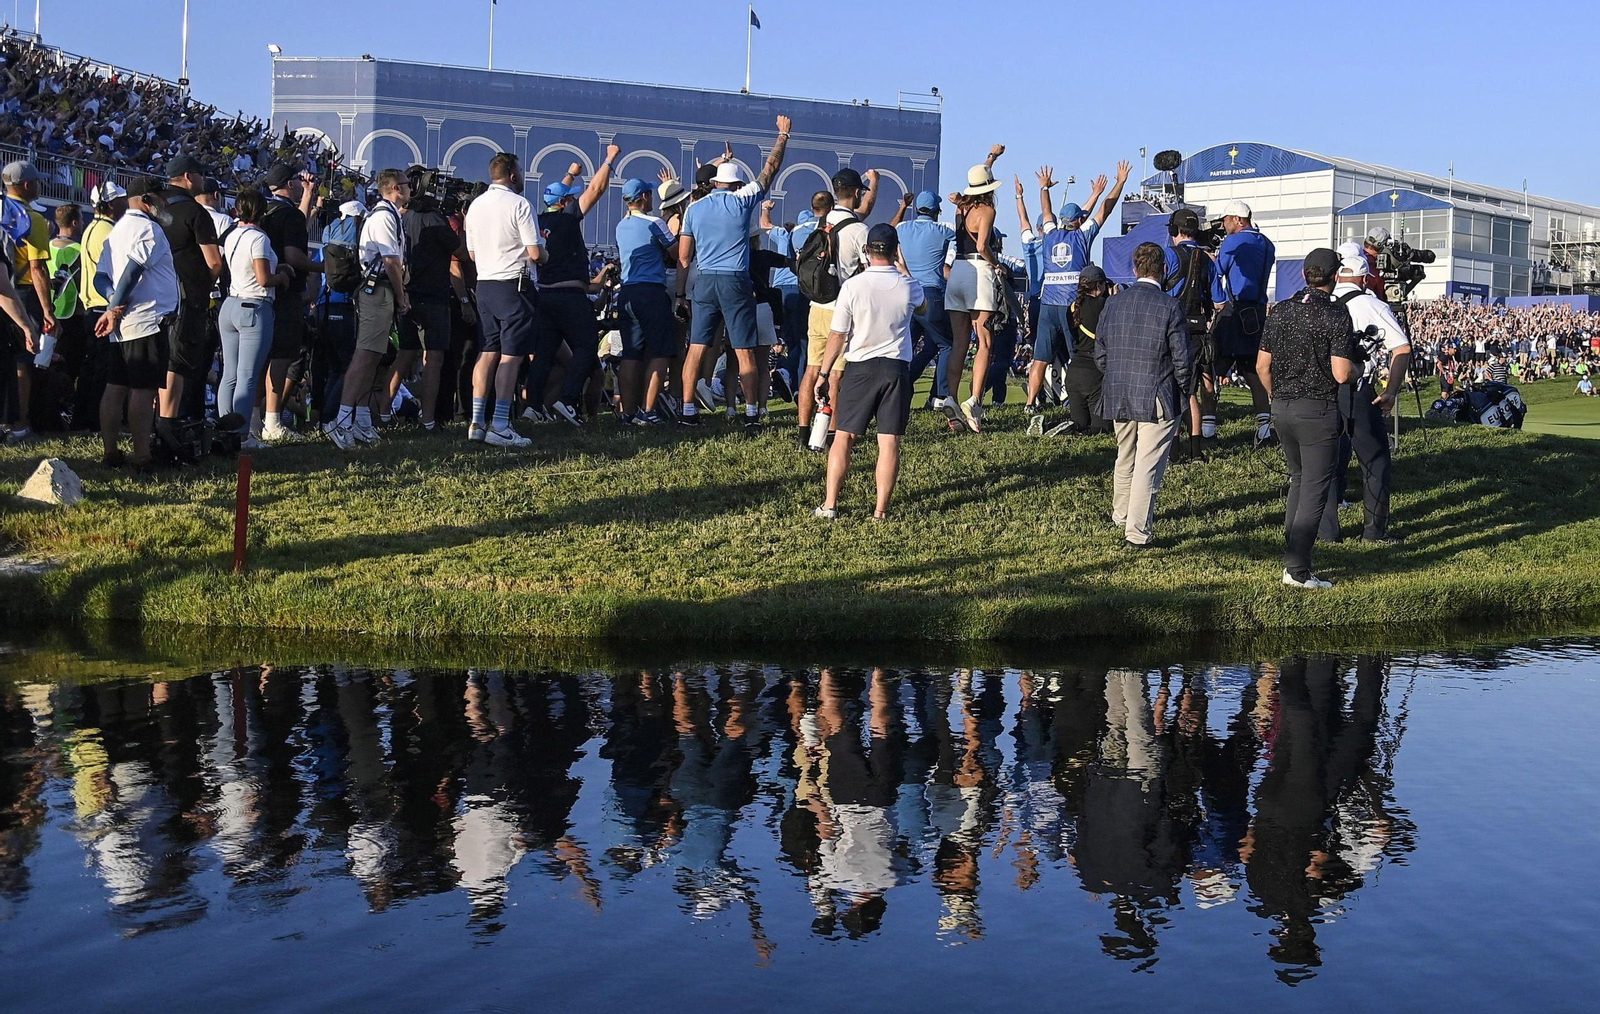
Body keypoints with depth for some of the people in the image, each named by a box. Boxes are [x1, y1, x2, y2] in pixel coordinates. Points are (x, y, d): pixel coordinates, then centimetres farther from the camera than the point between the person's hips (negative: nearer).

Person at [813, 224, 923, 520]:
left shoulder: (853, 286, -9)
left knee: (844, 437, 5)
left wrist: (823, 374, 2)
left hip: (861, 368, -1)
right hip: (897, 367, 1)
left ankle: (829, 505, 4)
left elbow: (837, 336, -7)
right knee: (889, 441, 1)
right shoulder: (908, 286, -2)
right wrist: (902, 266, 31)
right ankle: (881, 509, 1)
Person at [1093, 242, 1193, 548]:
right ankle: (1138, 532, 3)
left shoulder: (1113, 304, 1)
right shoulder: (1170, 307, -13)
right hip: (1158, 401, -5)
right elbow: (1183, 360, -11)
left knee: (1125, 460, 23)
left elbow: (1100, 355, 7)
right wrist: (1183, 389, 6)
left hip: (1117, 397, 5)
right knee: (1148, 466, 0)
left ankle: (1121, 517, 39)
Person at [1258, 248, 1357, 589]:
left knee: (1299, 480, 22)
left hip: (1282, 408, 6)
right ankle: (1297, 570, -4)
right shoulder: (1337, 315, -12)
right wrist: (1356, 369, 5)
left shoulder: (1281, 311, 5)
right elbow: (1341, 374, -17)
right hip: (1318, 410, -6)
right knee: (1315, 489, -1)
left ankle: (1291, 558, 23)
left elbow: (1262, 365, 8)